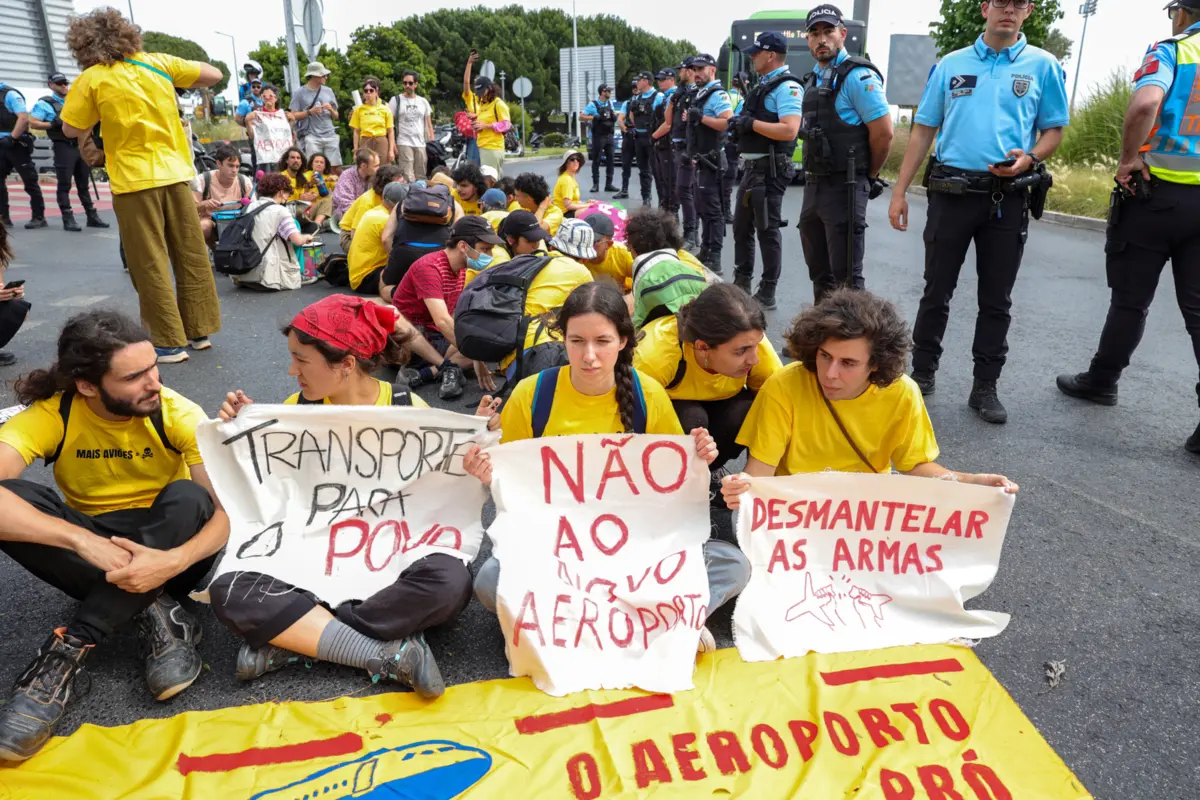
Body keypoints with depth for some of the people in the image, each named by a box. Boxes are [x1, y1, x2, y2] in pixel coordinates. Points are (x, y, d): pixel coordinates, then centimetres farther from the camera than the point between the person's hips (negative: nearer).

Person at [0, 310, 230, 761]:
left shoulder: (177, 414, -19)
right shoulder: (50, 414, -18)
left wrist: (173, 561, -42)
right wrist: (85, 540, -45)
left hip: (169, 538, 0)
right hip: (92, 544, 1)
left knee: (189, 498, -33)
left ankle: (71, 648, -28)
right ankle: (156, 612, -25)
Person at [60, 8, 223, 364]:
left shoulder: (92, 79, -2)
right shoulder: (158, 62, 6)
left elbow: (72, 130, 3)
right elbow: (214, 75, 12)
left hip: (134, 180, -3)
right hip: (175, 173, 4)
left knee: (151, 265, 2)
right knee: (192, 255, 11)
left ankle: (171, 343, 3)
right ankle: (199, 330, 17)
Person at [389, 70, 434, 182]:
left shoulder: (423, 101, 14)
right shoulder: (396, 100, 4)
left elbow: (429, 125, 15)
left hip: (421, 144, 4)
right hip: (404, 144, -3)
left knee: (421, 178, 5)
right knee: (408, 178, -13)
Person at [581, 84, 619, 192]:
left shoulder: (610, 103, 10)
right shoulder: (593, 105, -6)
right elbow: (581, 117, -8)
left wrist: (614, 115, 3)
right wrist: (594, 117, -17)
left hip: (609, 135, 6)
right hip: (598, 136, -5)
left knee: (610, 160, 4)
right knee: (596, 161, -1)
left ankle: (608, 184, 9)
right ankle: (595, 184, 4)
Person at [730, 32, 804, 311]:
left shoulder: (787, 86, -12)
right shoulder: (763, 85, 17)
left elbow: (789, 131, -24)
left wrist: (751, 123, -18)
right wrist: (740, 124, 2)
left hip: (769, 169, -10)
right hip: (751, 166, 10)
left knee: (767, 230, -4)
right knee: (741, 226, 15)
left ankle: (767, 294, 3)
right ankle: (741, 283, 28)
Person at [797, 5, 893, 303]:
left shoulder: (857, 76, -10)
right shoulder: (813, 80, 15)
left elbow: (883, 133, -14)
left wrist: (868, 177, -3)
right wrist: (812, 179, 16)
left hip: (842, 188, -8)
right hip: (813, 186, 9)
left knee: (846, 277, -6)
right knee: (819, 271, 17)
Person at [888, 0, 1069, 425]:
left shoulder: (1043, 66, 6)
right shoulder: (951, 64, 9)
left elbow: (1054, 130, 9)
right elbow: (923, 131, 8)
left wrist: (1030, 158, -14)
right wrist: (899, 192, 1)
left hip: (1007, 198, 0)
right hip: (950, 193, 0)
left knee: (996, 300, 5)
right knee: (936, 291, 6)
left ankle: (985, 388, 14)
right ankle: (922, 374, 19)